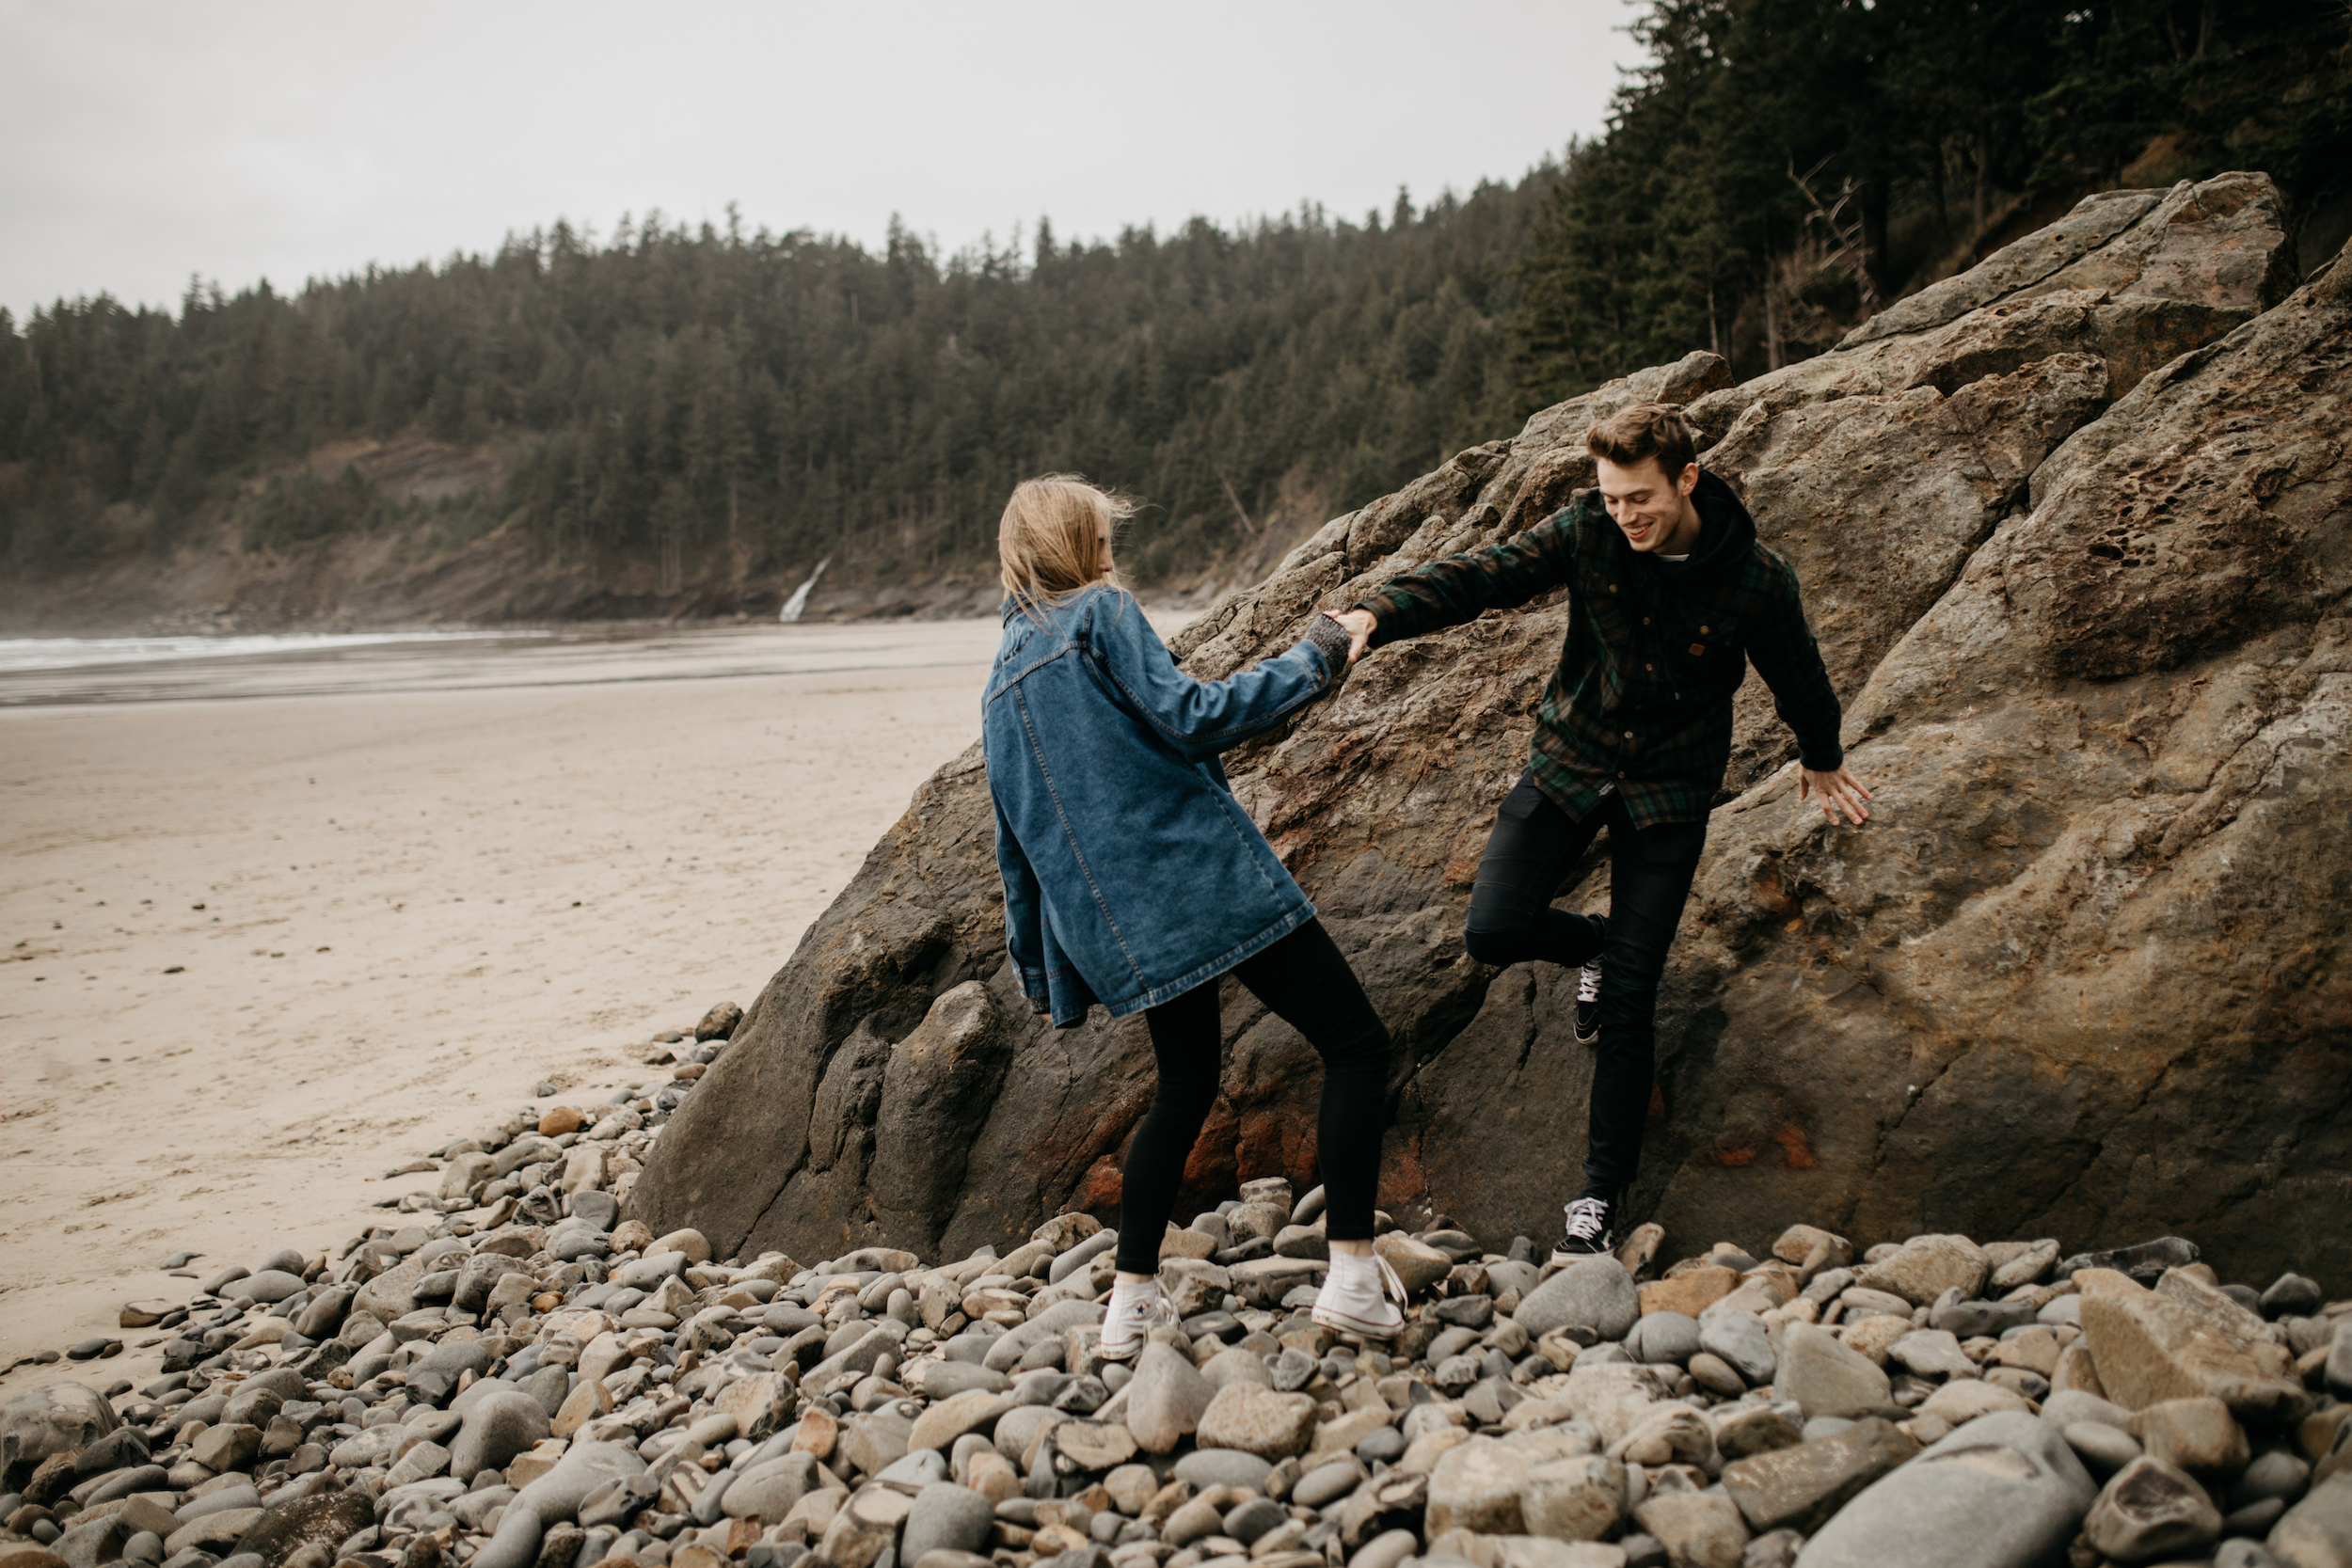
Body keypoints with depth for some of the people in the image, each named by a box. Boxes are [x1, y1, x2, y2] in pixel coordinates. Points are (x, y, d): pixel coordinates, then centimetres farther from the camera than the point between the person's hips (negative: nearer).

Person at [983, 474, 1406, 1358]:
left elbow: (1017, 849, 22)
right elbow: (1185, 715, -15)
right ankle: (1352, 1278, -11)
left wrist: (1042, 976, 27)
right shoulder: (1100, 614, -1)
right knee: (1356, 1044, -2)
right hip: (1203, 878, -8)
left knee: (1183, 1091, 22)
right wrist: (1309, 665, -6)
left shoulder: (1000, 688, 20)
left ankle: (1131, 1303, 19)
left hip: (1121, 926, 8)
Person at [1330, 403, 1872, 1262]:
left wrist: (1822, 761, 20)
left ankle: (1603, 1197, 7)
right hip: (1569, 760, 2)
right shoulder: (1587, 531, -13)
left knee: (1628, 1000, -4)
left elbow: (1797, 678, 3)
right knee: (1494, 930, -12)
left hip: (1669, 790, -2)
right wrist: (1379, 614, -39)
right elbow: (1483, 573, -22)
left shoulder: (1757, 582, -16)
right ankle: (1593, 946, 25)